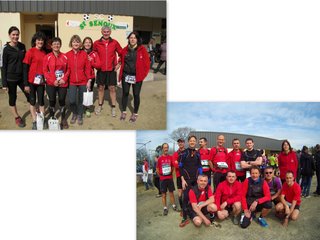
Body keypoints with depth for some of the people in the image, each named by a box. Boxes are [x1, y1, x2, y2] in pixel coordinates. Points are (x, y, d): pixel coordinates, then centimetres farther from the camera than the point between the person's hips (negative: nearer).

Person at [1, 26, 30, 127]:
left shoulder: (22, 46, 2)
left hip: (22, 76, 4)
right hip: (11, 78, -4)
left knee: (29, 95, 7)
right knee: (12, 98, 8)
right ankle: (17, 118, 22)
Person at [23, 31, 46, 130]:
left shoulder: (44, 53, 4)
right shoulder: (30, 52, -9)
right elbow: (25, 68, -9)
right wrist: (26, 84, -12)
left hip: (41, 81, 3)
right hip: (32, 81, -3)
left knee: (41, 100, 10)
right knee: (32, 101, 7)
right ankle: (34, 122, 16)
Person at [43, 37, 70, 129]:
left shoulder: (65, 57, 3)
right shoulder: (47, 57, -3)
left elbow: (68, 69, 7)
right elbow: (45, 71, -4)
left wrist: (64, 79, -8)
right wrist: (53, 81, -12)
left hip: (63, 83, 1)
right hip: (51, 84, -1)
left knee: (62, 101, 8)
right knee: (52, 101, 6)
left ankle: (63, 119, 21)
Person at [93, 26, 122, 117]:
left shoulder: (114, 42, -1)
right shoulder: (96, 43, -1)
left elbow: (121, 53, 8)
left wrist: (119, 63, 2)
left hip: (112, 69, -1)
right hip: (101, 69, 1)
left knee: (112, 88, 3)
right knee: (100, 87, 10)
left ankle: (113, 107, 13)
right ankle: (100, 105, 25)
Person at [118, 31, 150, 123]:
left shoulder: (142, 50, -4)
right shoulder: (125, 50, 5)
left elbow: (147, 63, -4)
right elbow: (122, 62, 12)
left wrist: (143, 75, -8)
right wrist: (121, 75, 5)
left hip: (137, 77, -3)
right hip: (126, 76, 3)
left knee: (136, 95, 4)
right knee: (125, 93, 9)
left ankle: (135, 114, 19)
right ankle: (124, 112, 25)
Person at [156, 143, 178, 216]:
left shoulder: (170, 157, -1)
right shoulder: (160, 158, -5)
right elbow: (157, 169, 4)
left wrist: (171, 172, 3)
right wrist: (160, 175, 1)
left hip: (170, 178, 1)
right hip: (163, 179, -1)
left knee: (171, 193, 10)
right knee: (164, 194, 5)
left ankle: (174, 206, 20)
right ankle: (165, 208, 12)